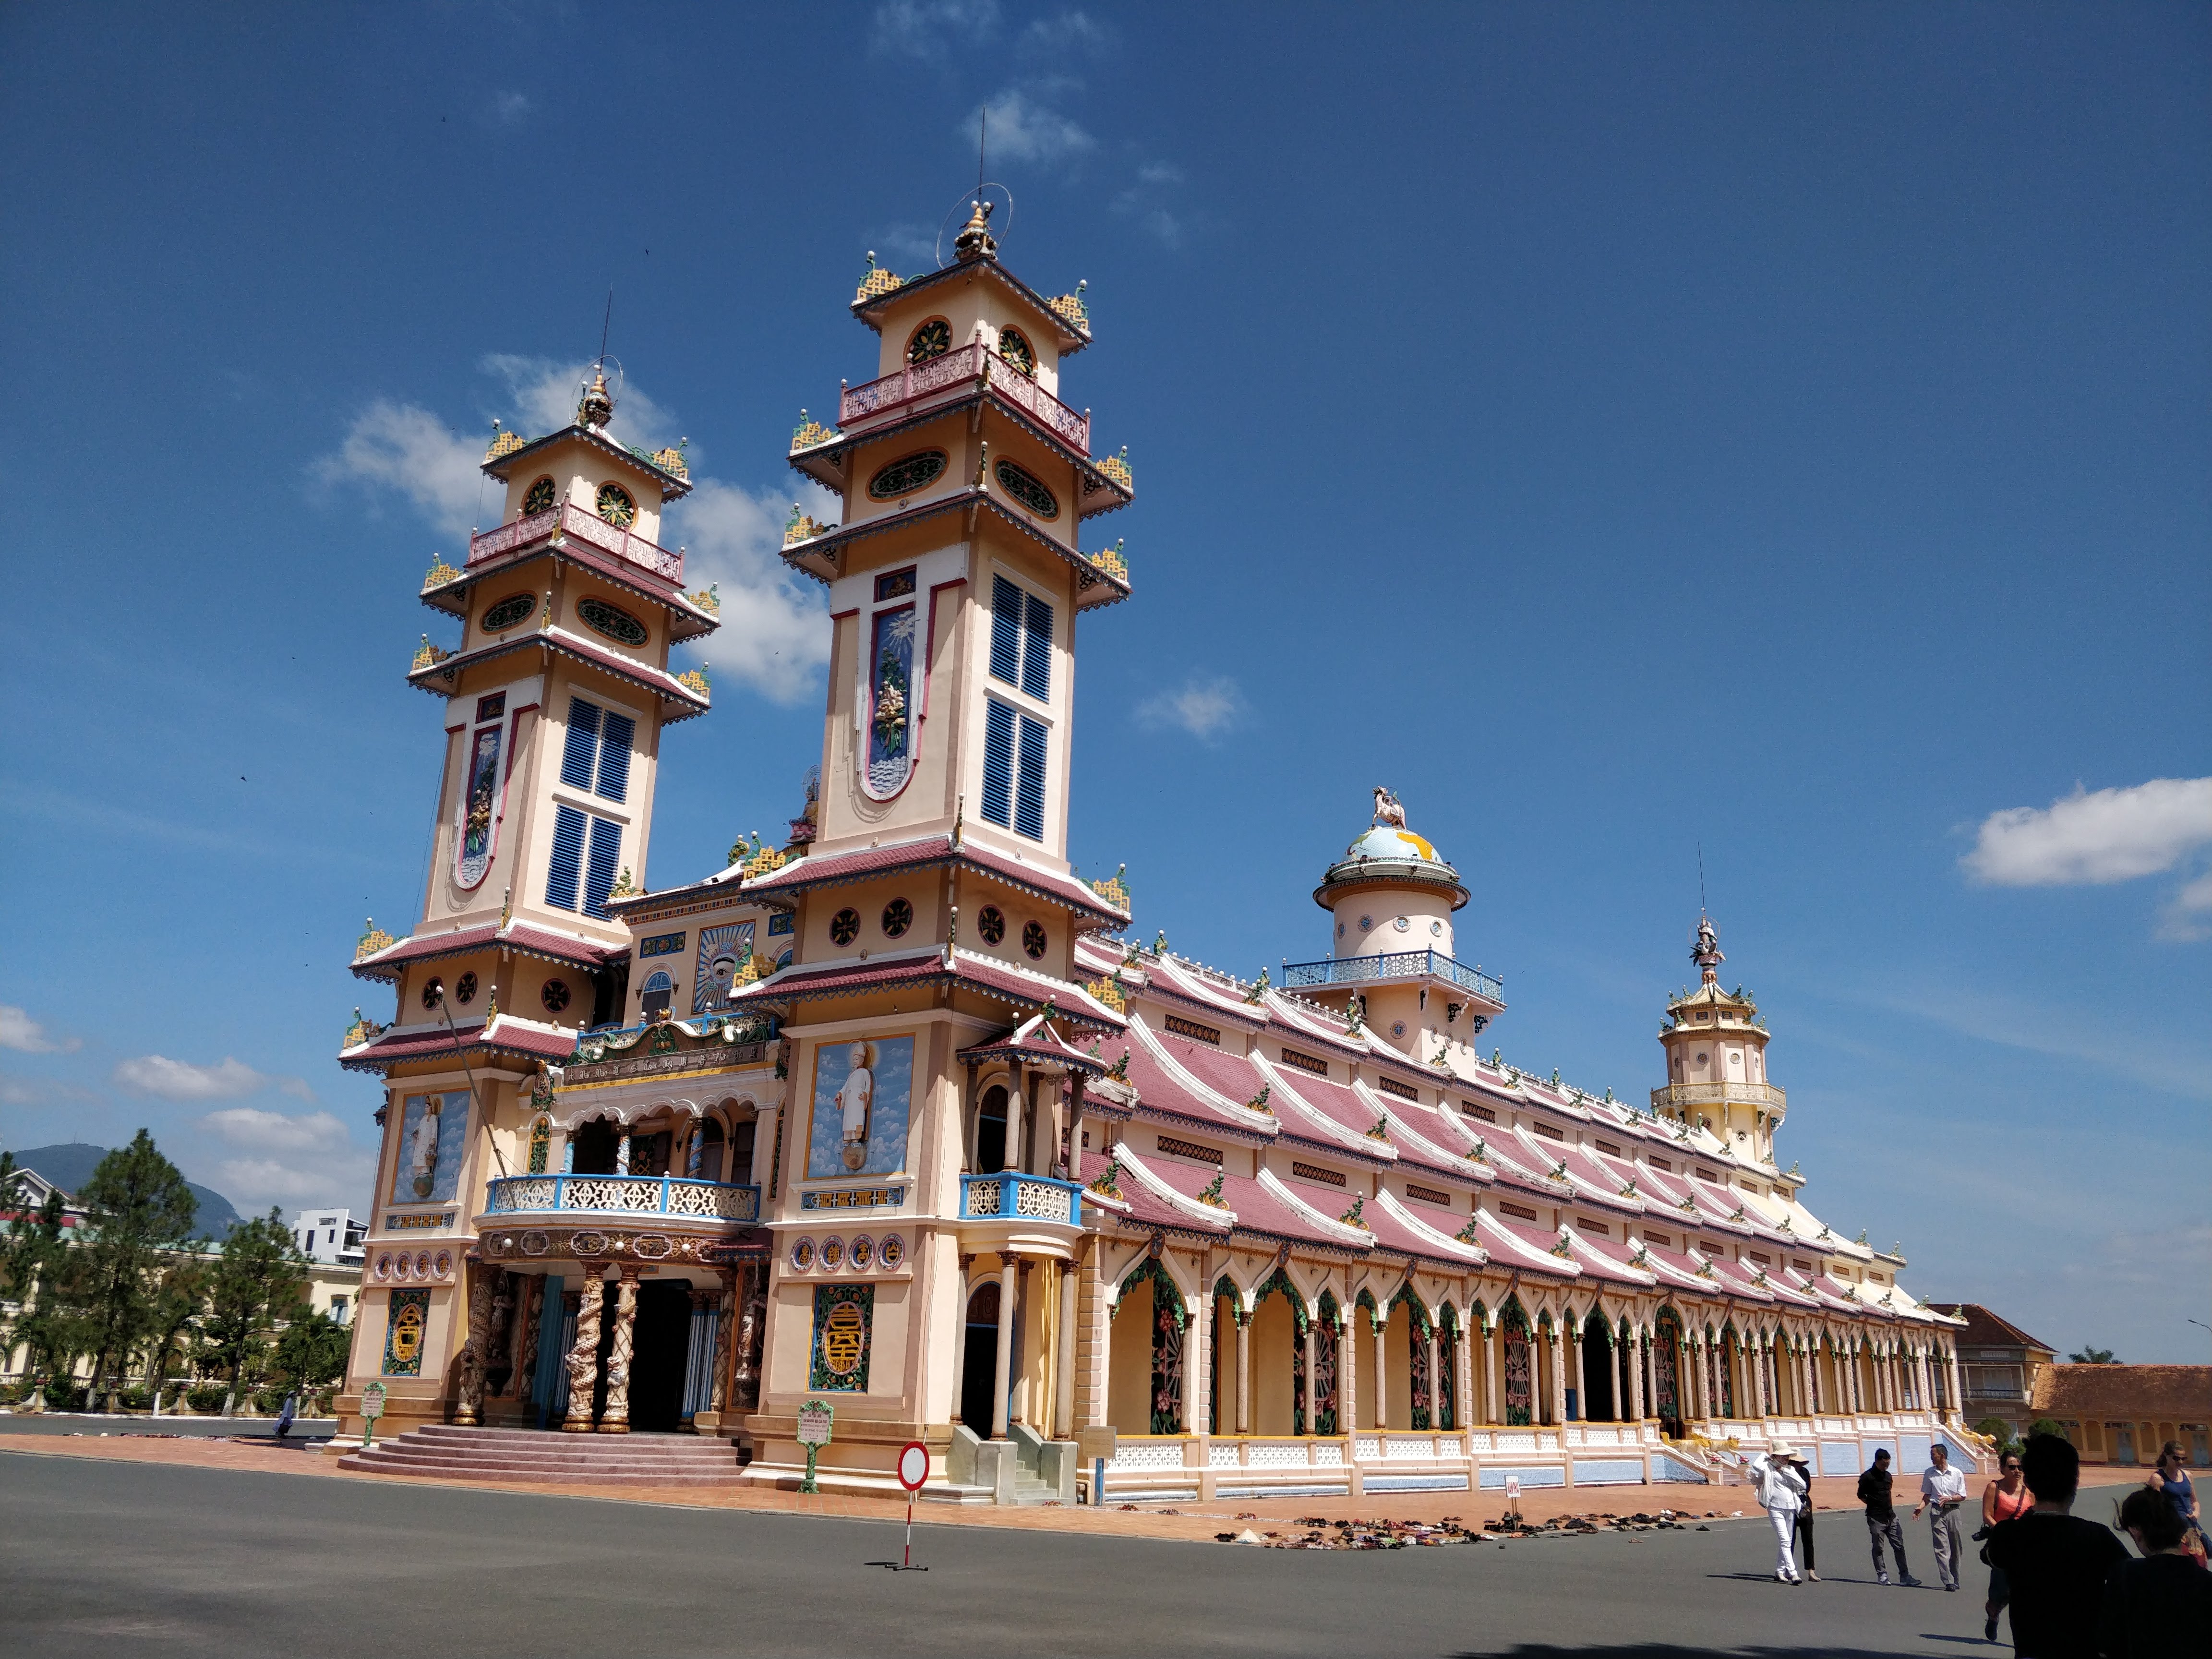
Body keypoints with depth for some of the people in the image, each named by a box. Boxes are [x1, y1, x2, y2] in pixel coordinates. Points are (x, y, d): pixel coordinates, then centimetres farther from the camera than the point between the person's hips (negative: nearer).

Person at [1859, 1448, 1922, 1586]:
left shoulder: (1888, 1476, 10)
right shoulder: (1867, 1477, -10)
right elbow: (1861, 1495, 0)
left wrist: (1887, 1506, 12)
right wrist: (1875, 1505, 1)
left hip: (1891, 1516, 6)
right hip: (1876, 1518, -6)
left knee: (1899, 1546, 3)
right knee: (1878, 1548, 2)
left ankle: (1905, 1576, 6)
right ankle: (1882, 1575, 11)